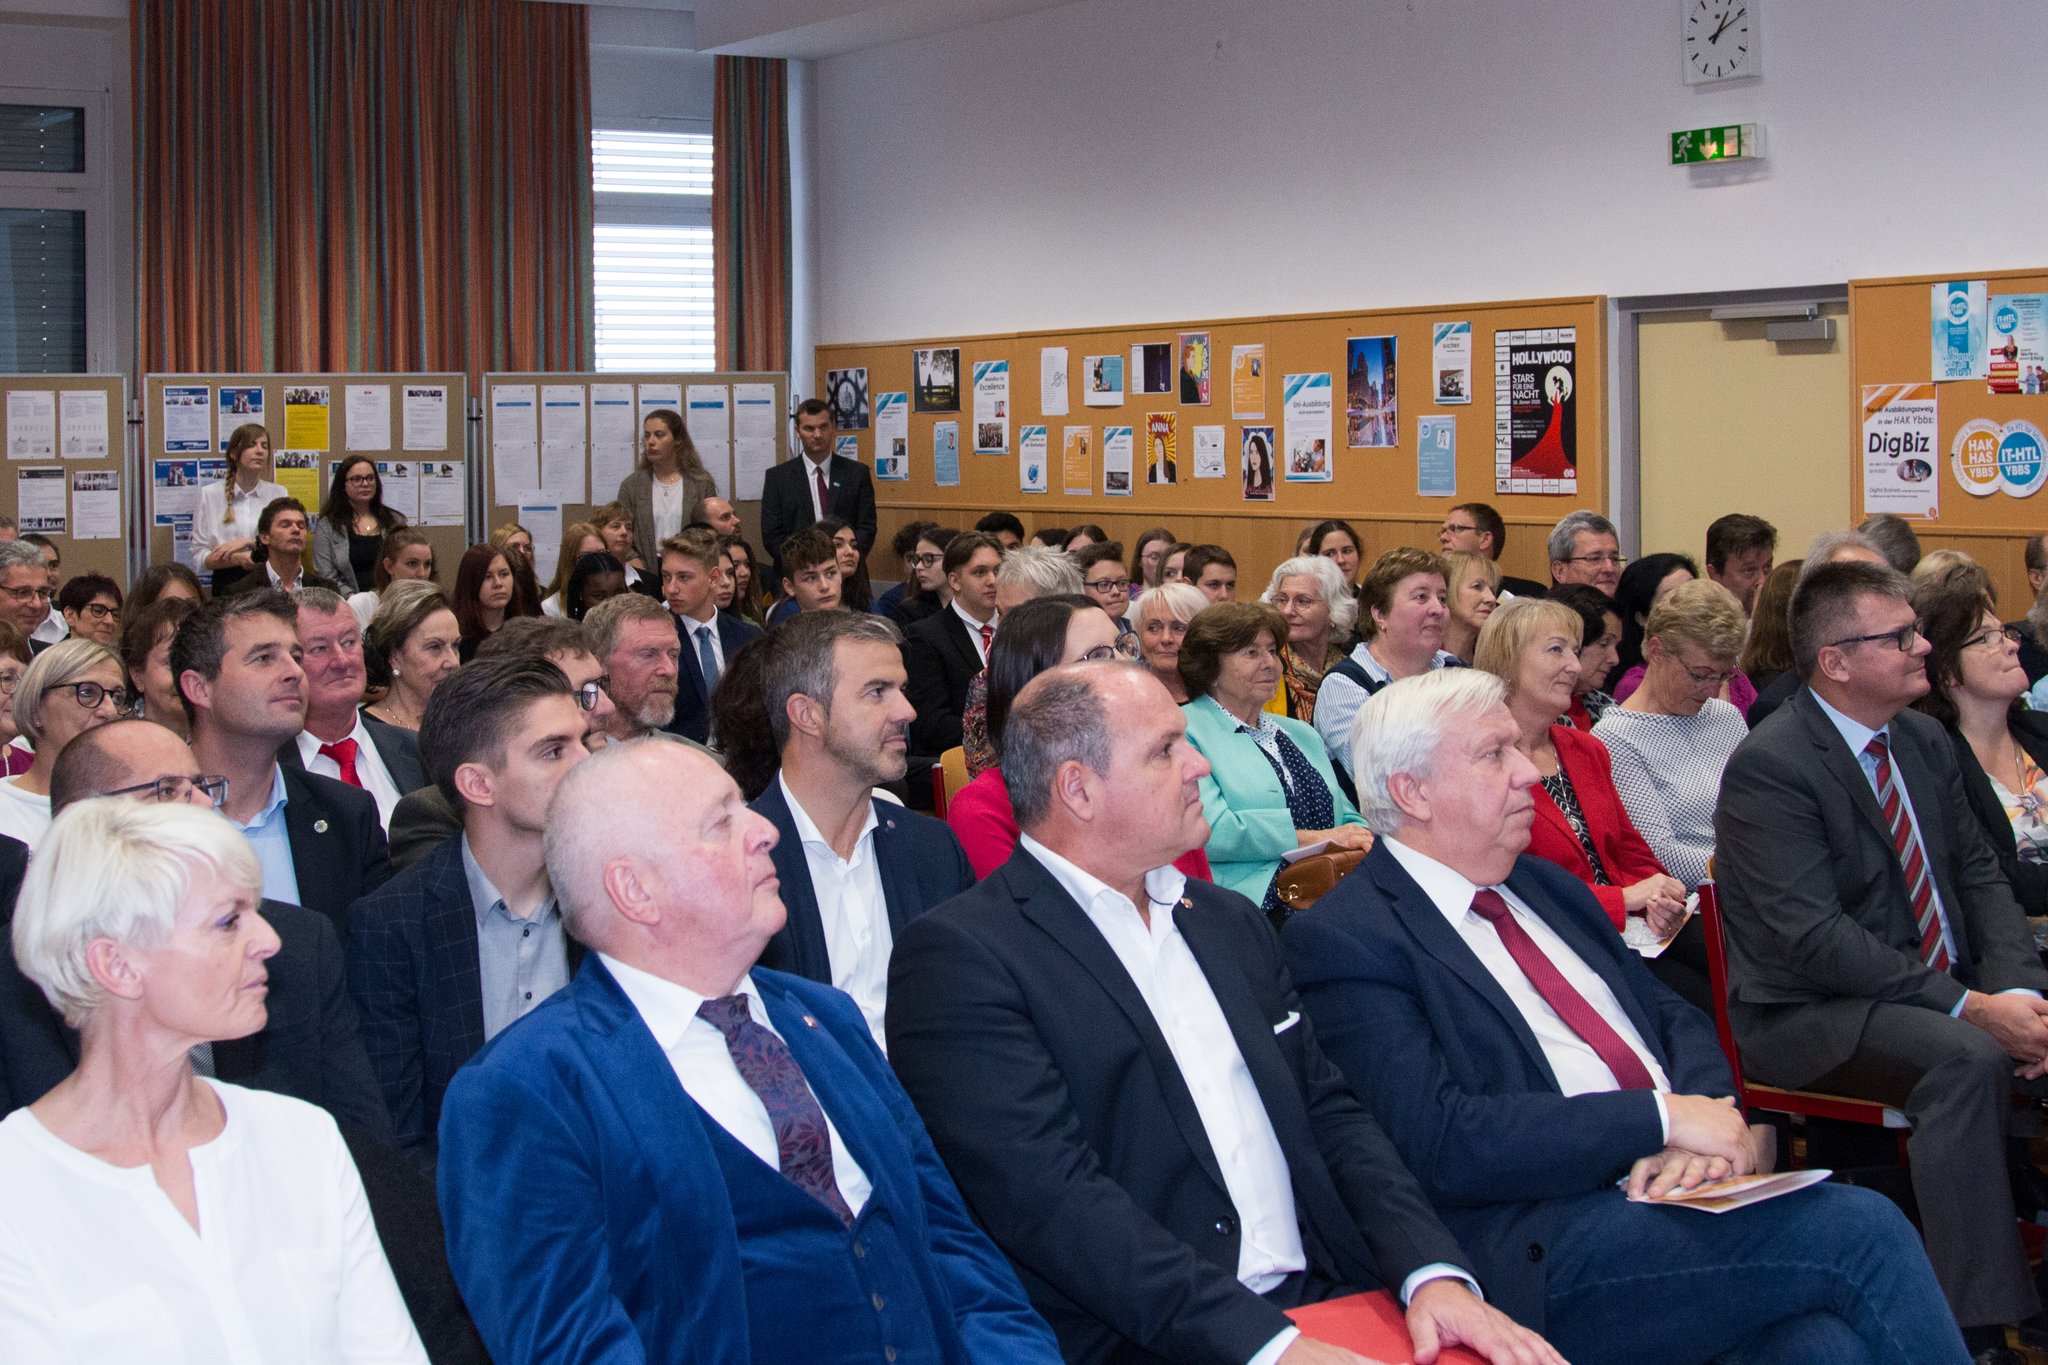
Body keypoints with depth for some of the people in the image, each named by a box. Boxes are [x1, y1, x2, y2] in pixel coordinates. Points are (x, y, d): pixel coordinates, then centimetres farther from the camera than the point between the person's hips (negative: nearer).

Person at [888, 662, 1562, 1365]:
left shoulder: (1230, 923, 18)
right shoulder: (958, 955, -6)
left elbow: (1328, 1109, 14)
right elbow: (1049, 1197, -16)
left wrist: (1433, 1271, -4)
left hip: (1326, 1300, 6)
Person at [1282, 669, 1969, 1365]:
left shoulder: (1544, 885, 20)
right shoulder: (1340, 938, -5)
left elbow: (1675, 1019, 19)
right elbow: (1443, 1142, -15)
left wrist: (1700, 1134, -4)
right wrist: (1663, 1117, -15)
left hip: (1674, 1186, 7)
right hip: (1545, 1245, -7)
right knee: (1861, 1229, -21)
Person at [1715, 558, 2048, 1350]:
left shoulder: (1924, 742, 11)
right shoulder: (1769, 766, -14)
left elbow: (1979, 876, 11)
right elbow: (1814, 937, -22)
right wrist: (1972, 1009, -25)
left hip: (1941, 993, 8)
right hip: (1808, 1015, -7)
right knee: (1967, 1060, -33)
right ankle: (1979, 1323, -30)